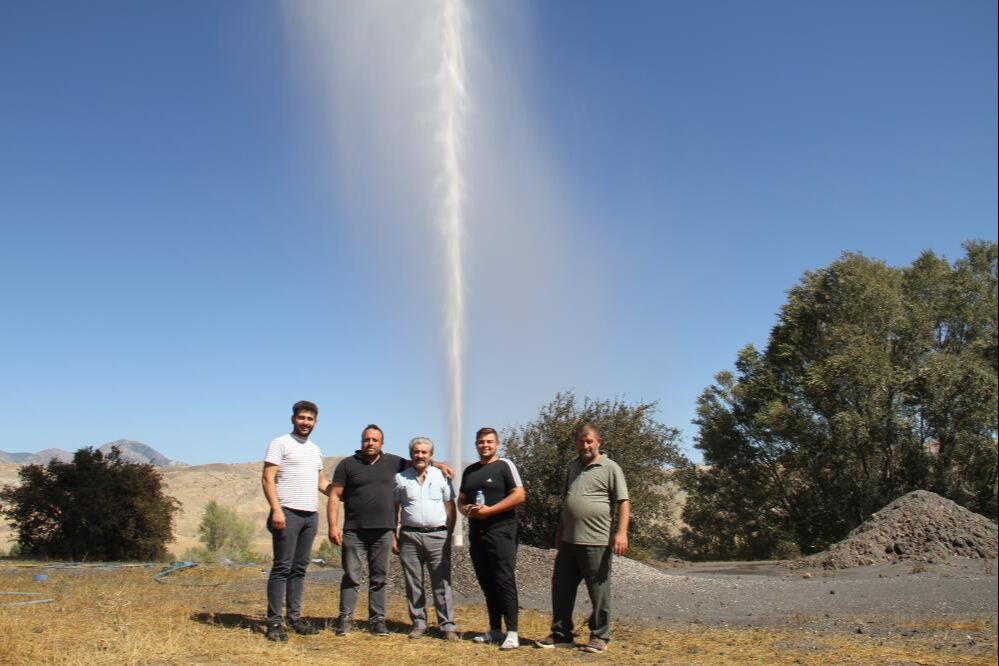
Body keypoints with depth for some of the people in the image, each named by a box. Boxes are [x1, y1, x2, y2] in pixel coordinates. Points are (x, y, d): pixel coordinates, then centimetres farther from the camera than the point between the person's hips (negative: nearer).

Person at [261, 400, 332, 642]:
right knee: (282, 568, -6)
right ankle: (274, 623, -2)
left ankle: (295, 617, 16)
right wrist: (276, 509, -20)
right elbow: (267, 479, -9)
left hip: (311, 515, 7)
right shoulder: (280, 444, -2)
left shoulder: (315, 450, 20)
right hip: (287, 513, -7)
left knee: (299, 568, 10)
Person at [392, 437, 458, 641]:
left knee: (442, 583, -3)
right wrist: (394, 536, 3)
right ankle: (418, 624, 16)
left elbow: (450, 508, 9)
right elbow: (394, 509, 10)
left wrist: (449, 536, 2)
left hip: (437, 535, -1)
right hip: (410, 536, 1)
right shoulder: (401, 478, 8)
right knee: (413, 583, 5)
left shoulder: (441, 476, 8)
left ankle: (447, 626, 2)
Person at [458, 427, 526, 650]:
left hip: (500, 531, -6)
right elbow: (461, 499, 22)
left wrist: (489, 510, -16)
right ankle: (495, 630, 17)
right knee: (487, 583, 10)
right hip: (476, 532, 7)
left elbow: (519, 496, -11)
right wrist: (466, 509, -2)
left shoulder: (505, 465, -2)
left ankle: (512, 633, -6)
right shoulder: (470, 471, 16)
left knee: (505, 581, -8)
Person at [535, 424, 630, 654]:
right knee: (561, 588, 10)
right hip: (568, 541, 6)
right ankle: (561, 634, 21)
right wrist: (560, 531, 22)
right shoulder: (573, 467, 16)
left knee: (598, 592, 4)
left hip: (595, 542, -6)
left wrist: (621, 532, -19)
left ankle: (599, 637, 16)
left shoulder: (610, 468, -4)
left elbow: (623, 502, -9)